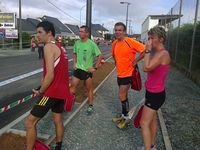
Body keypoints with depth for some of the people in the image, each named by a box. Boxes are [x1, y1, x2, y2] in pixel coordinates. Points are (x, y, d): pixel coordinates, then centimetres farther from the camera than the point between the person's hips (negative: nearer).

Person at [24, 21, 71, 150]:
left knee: (29, 123, 0)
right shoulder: (59, 48, 14)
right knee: (58, 121, 20)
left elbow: (50, 75, -23)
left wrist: (40, 92, -10)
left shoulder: (48, 47, -15)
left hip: (52, 92, -9)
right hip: (61, 91, 10)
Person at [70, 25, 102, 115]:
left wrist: (95, 67, -14)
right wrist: (74, 63, 7)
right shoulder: (77, 43, 0)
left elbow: (100, 56, -11)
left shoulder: (92, 44, -15)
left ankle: (90, 106, 24)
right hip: (78, 68, 4)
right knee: (72, 86, 7)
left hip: (88, 70, -4)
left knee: (89, 89, 9)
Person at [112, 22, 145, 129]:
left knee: (121, 96, -5)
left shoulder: (130, 42, -18)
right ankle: (123, 115, 32)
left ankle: (126, 118, 13)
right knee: (124, 95, 17)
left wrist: (135, 61, -17)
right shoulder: (114, 43, 3)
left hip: (128, 73, -7)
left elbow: (144, 50, -20)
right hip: (119, 74, 7)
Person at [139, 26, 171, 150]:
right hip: (153, 92, 10)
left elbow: (146, 68, -31)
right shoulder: (158, 53, 9)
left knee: (144, 123, -4)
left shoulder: (163, 53, -21)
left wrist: (148, 51, -23)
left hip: (155, 94, -10)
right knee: (152, 120, 20)